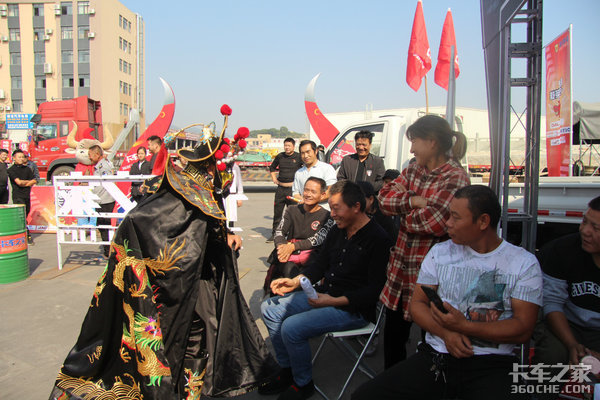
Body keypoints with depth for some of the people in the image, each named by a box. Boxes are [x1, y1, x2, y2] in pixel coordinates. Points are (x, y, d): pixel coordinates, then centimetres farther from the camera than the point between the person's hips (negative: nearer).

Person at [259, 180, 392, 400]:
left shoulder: (378, 239, -17)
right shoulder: (337, 231, 8)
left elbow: (374, 290, -20)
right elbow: (320, 264, 17)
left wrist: (335, 301, -27)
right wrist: (295, 282, 0)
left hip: (354, 308, -9)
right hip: (324, 294, 9)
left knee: (292, 327, -23)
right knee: (269, 308, 2)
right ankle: (287, 371, 14)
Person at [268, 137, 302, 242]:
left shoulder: (298, 157, -2)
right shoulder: (280, 156, 10)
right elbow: (272, 167, 27)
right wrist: (274, 178, 15)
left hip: (293, 188, -4)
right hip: (280, 188, 4)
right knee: (277, 211, 7)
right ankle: (274, 234, 18)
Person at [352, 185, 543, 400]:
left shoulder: (524, 263, 2)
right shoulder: (440, 252, 10)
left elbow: (523, 329, -6)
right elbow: (417, 304, 8)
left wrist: (463, 326, -17)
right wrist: (446, 333, -11)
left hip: (492, 364, -2)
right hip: (435, 356, 2)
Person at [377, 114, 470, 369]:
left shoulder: (455, 177, -15)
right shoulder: (413, 170, 9)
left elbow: (435, 221, -26)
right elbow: (384, 198, 1)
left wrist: (404, 211, -8)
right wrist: (413, 201, -15)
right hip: (401, 268, 8)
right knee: (393, 334, 20)